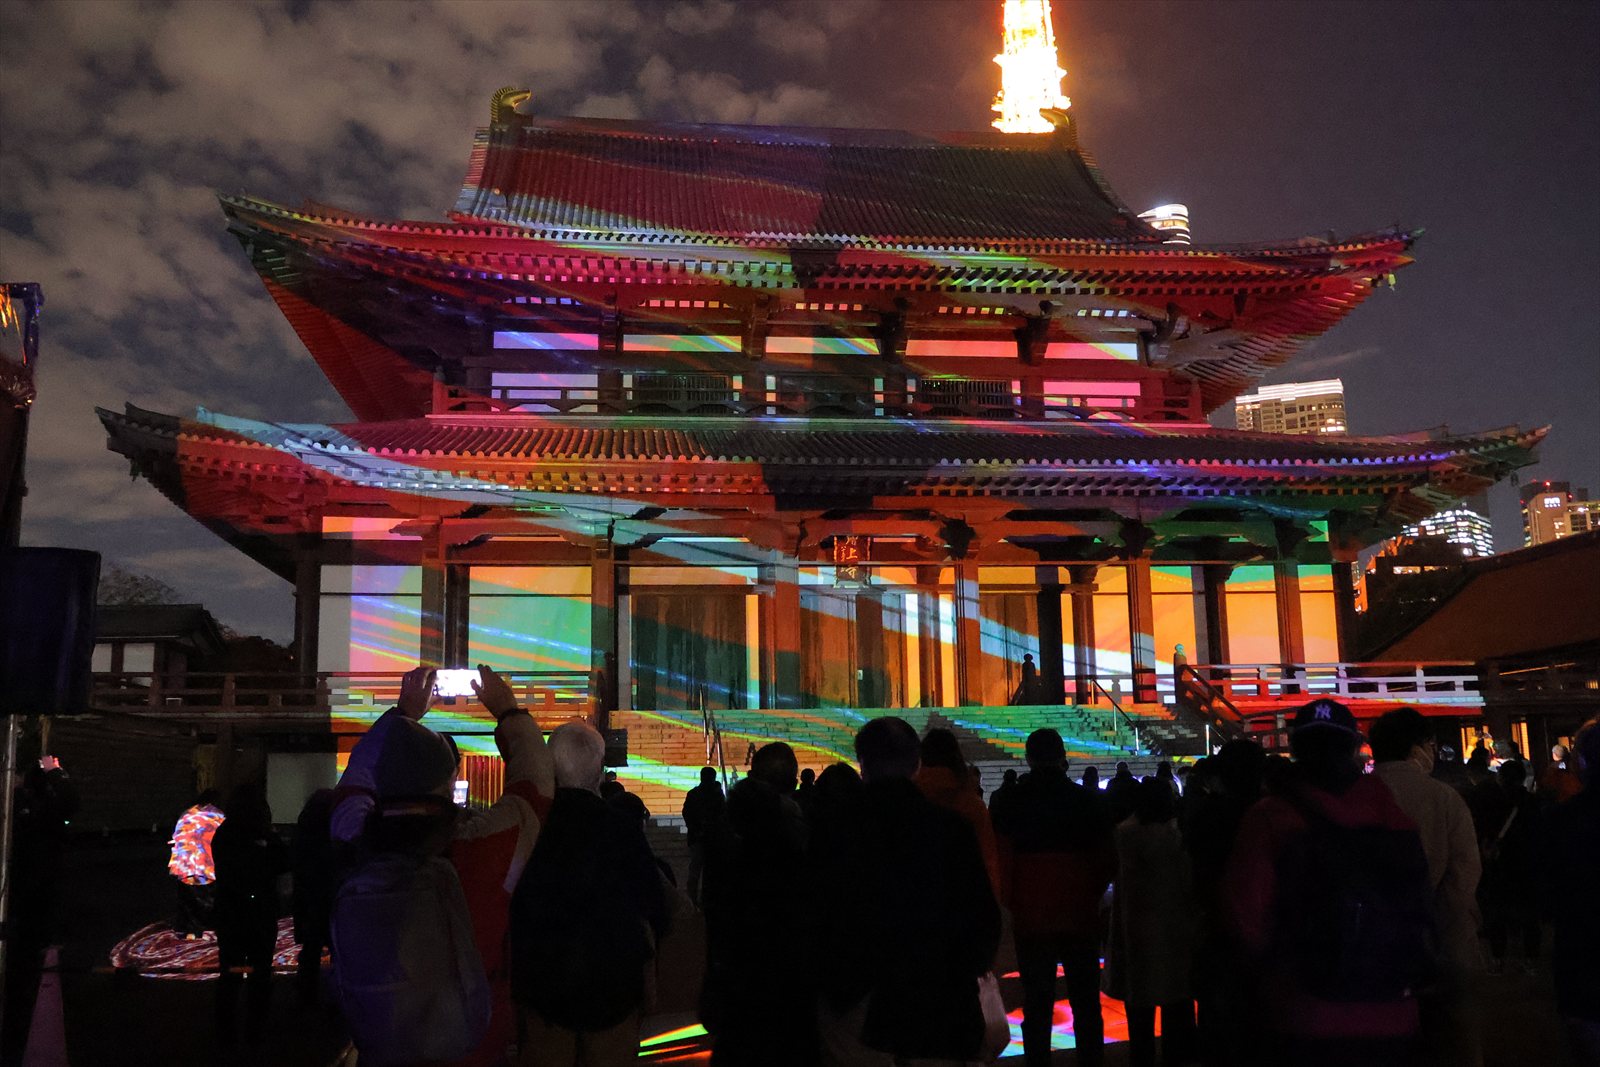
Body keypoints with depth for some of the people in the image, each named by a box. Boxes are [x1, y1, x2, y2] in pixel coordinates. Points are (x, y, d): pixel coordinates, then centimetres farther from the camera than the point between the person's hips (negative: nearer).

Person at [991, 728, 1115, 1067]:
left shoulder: (1010, 805, -5)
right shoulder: (1086, 801, -1)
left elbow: (1001, 865, -6)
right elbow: (1108, 861, 2)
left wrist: (1013, 903, 8)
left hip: (1031, 920, -1)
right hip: (1080, 917, 1)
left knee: (1037, 1007, 5)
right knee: (1086, 1004, 10)